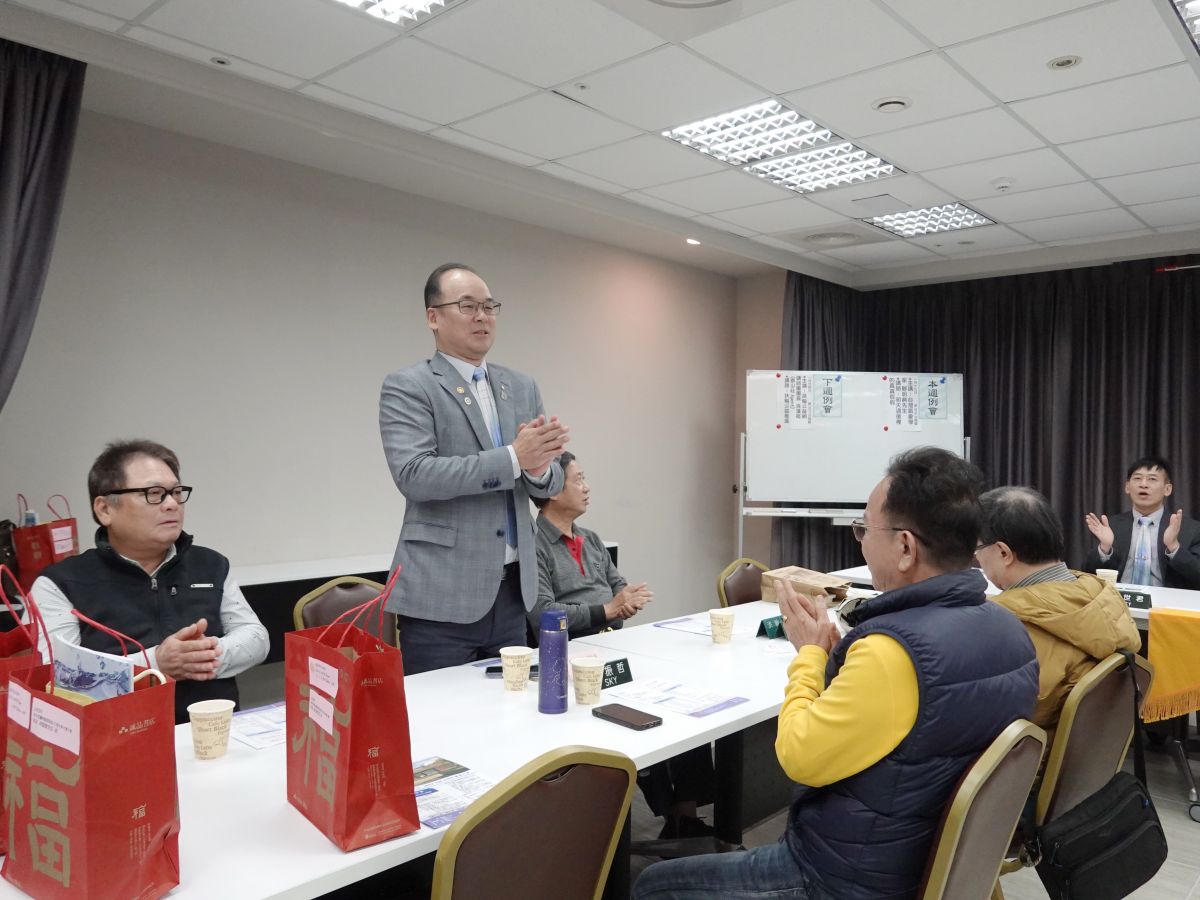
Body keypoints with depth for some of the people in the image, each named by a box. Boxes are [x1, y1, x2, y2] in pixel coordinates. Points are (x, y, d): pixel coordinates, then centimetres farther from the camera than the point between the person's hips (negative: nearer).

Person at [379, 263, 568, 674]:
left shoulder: (522, 387, 12)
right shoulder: (406, 387, -5)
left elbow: (551, 481, 9)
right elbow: (413, 474, -19)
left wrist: (537, 467, -15)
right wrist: (512, 458, -22)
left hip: (512, 590, 6)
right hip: (442, 595, -5)